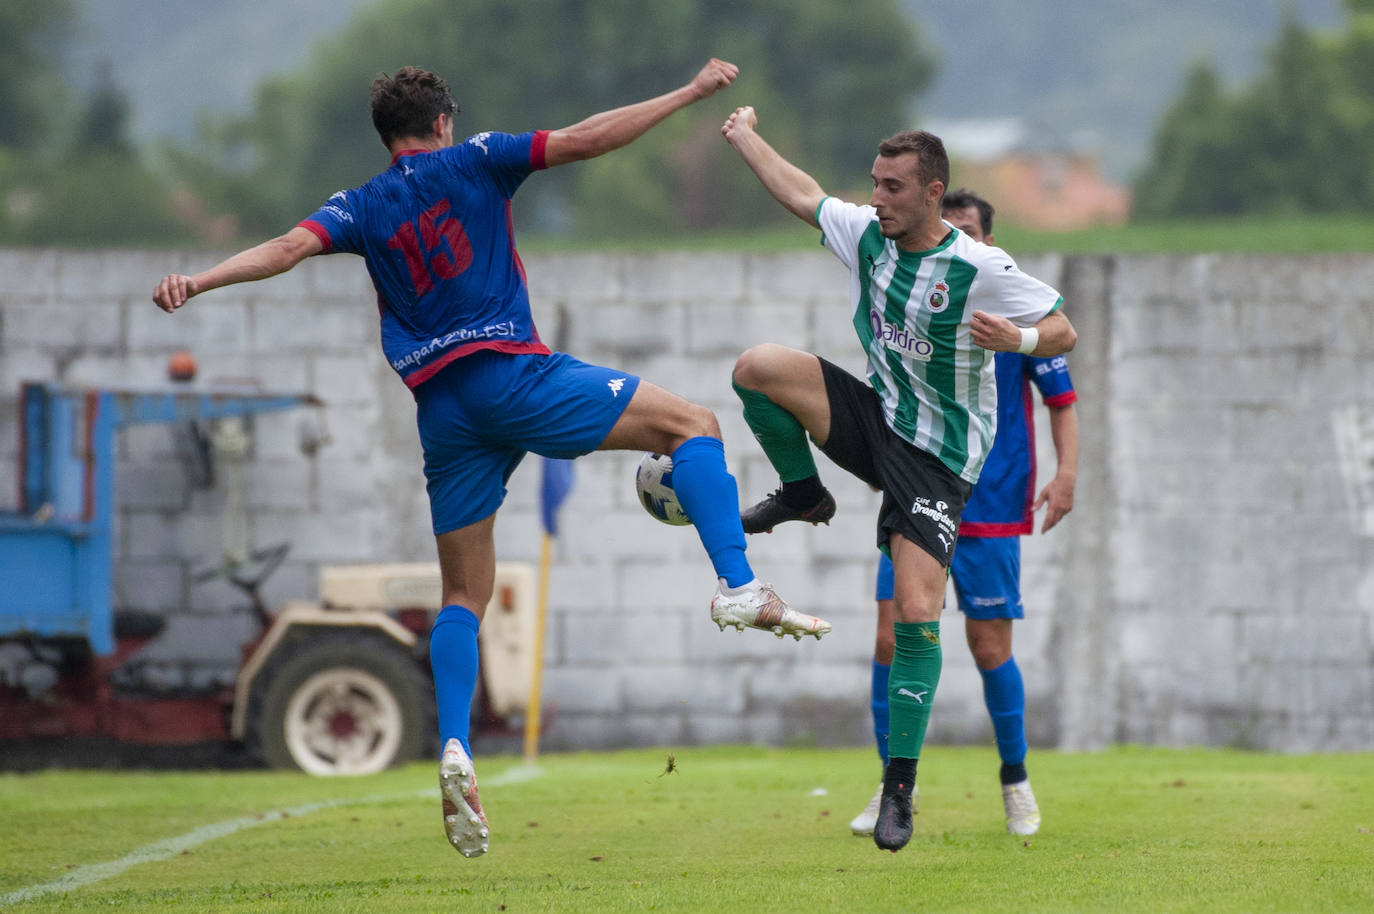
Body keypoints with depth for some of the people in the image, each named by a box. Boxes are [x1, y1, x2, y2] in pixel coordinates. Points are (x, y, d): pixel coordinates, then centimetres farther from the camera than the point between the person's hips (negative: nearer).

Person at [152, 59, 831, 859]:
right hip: (513, 371, -4)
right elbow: (587, 139, 2)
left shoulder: (361, 209, 14)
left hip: (443, 405, 4)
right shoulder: (473, 162, 7)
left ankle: (456, 749, -9)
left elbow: (291, 246, -4)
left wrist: (197, 282, -11)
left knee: (465, 595, 11)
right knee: (692, 424, 4)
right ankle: (739, 589, -16)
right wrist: (692, 93, 7)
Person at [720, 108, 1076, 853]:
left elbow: (1063, 331, -13)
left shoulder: (979, 269, -19)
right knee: (758, 367, -19)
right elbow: (803, 196, 16)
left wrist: (1018, 338, -34)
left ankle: (901, 785, -6)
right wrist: (746, 138, 26)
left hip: (938, 457, -5)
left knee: (916, 614, -16)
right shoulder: (866, 235, -3)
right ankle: (802, 495, 7)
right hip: (876, 420, 5)